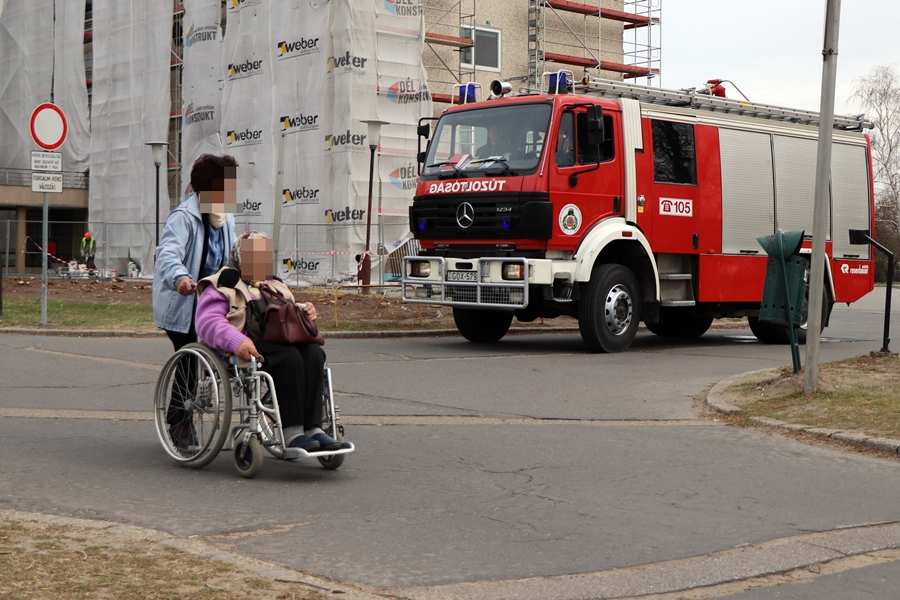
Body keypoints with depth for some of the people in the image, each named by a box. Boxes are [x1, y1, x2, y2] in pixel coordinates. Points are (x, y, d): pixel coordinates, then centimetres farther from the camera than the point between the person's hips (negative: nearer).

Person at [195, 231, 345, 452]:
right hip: (250, 347, -6)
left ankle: (313, 427, -33)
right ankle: (292, 432, -35)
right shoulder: (224, 285, 10)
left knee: (314, 352, -26)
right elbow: (207, 322, -6)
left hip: (280, 341, 6)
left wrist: (306, 313, 6)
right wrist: (237, 341, -26)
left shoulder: (274, 285, 32)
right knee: (289, 357, -34)